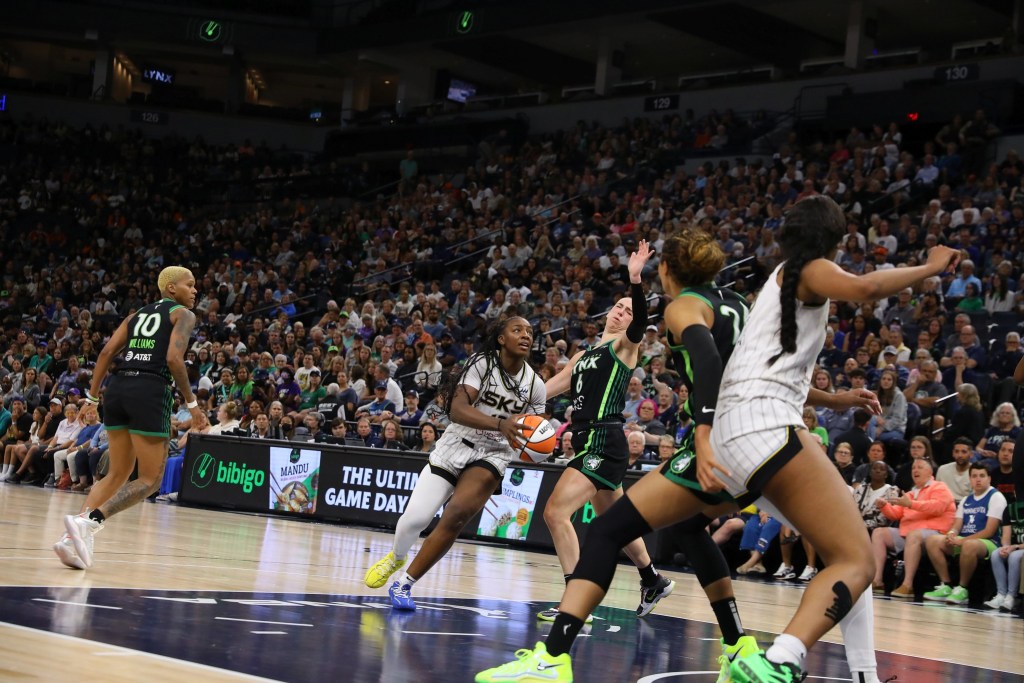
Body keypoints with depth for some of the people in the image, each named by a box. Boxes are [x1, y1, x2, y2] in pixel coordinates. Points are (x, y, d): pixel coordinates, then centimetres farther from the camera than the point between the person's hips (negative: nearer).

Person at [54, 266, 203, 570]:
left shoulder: (137, 315, 23)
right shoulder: (183, 315, 5)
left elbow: (107, 353, 12)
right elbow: (174, 358, -10)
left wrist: (92, 396, 15)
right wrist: (191, 401, -4)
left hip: (118, 386, 7)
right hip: (151, 391, -7)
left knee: (118, 474, 17)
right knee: (149, 480, 1)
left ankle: (74, 535, 0)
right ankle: (89, 521, -20)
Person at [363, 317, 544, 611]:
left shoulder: (535, 385, 0)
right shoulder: (482, 363, -10)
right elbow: (457, 408, -23)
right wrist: (501, 424, -38)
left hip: (493, 455, 1)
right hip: (456, 445, -1)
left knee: (457, 515, -24)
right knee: (414, 518, -9)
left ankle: (405, 584, -11)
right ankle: (396, 557, 29)